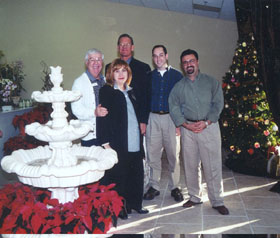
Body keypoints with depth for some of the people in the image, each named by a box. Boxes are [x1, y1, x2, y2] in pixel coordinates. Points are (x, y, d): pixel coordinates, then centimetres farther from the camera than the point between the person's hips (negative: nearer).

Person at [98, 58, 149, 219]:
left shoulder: (131, 92, 17)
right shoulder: (106, 92, -3)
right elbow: (103, 118, -9)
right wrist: (105, 142, -15)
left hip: (135, 144, 6)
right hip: (117, 144, -6)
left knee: (137, 175, 11)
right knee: (117, 176, 1)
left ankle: (134, 204, 27)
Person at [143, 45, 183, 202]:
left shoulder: (177, 75, 4)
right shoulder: (149, 76, 9)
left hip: (171, 118, -2)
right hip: (153, 118, 2)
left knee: (174, 154, 2)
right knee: (153, 154, 5)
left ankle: (175, 187, 16)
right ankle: (154, 186, 17)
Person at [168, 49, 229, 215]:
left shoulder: (211, 82, 7)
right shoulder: (179, 86, 12)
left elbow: (218, 103, 0)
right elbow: (174, 107, 5)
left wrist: (206, 122, -12)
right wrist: (186, 124, -9)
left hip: (209, 126, -2)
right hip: (187, 128, 2)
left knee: (213, 165, -3)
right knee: (191, 165, 8)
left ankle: (217, 201, 7)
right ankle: (195, 197, 22)